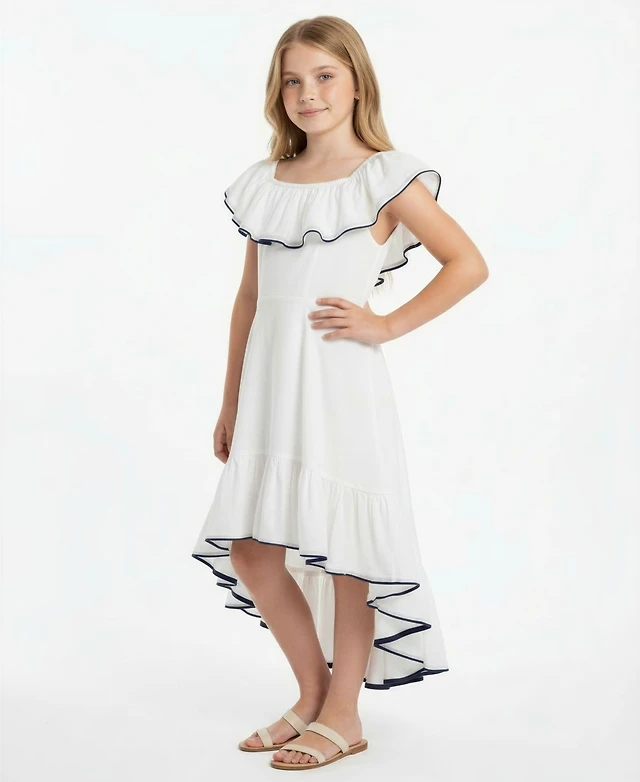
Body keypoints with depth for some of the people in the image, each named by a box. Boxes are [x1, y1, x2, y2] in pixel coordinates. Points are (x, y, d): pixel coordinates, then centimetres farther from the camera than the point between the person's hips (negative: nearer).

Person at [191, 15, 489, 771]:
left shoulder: (385, 179, -3)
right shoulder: (264, 185, 12)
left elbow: (469, 264, -6)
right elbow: (249, 297, 15)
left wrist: (387, 323, -10)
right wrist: (230, 402, 15)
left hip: (338, 384, -6)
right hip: (269, 390, 6)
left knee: (343, 547, 0)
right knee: (248, 548, 6)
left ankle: (343, 714, 17)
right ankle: (312, 693, 25)